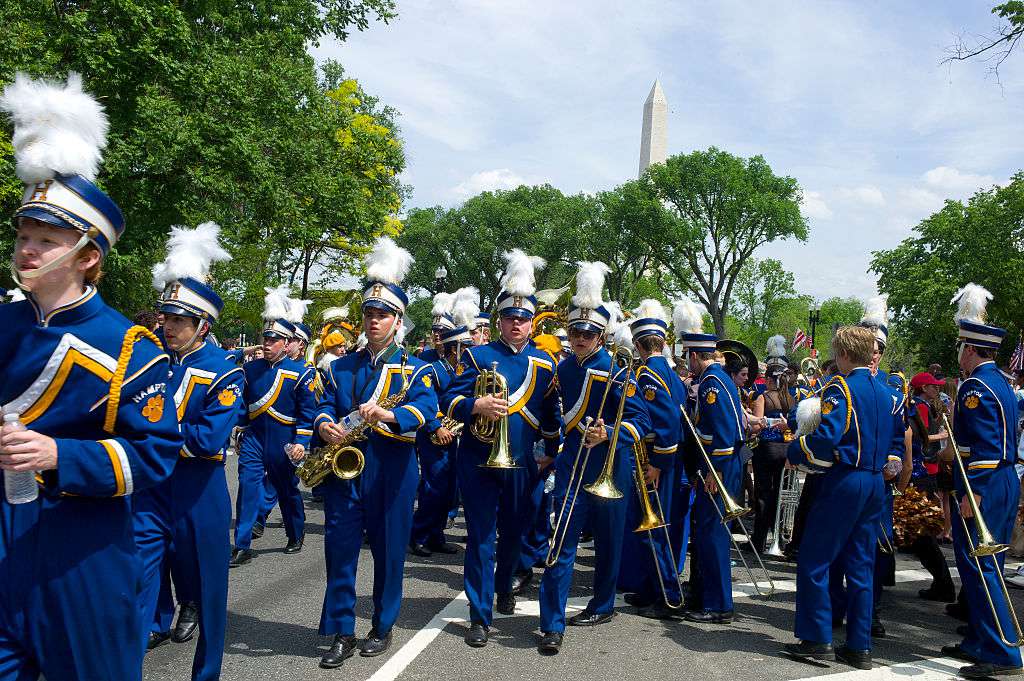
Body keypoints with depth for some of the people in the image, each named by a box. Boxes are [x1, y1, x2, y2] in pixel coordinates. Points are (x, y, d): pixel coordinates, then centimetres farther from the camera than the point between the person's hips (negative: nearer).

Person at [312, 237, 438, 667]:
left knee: (388, 550, 7)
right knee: (340, 549, 3)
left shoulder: (415, 368, 0)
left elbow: (426, 408, -16)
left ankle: (383, 628, 25)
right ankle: (341, 634, 14)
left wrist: (388, 414, -34)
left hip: (391, 470, -2)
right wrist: (325, 425, -18)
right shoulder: (342, 367, 12)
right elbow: (326, 405, 5)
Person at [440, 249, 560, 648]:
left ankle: (504, 588, 43)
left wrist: (550, 453, 13)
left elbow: (551, 413, 14)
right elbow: (449, 401, -9)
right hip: (479, 461, -3)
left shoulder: (544, 363, 5)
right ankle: (480, 616, 7)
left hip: (522, 464, 3)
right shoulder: (477, 356, -3)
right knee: (481, 536, -1)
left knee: (514, 533, 18)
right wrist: (476, 405, -28)